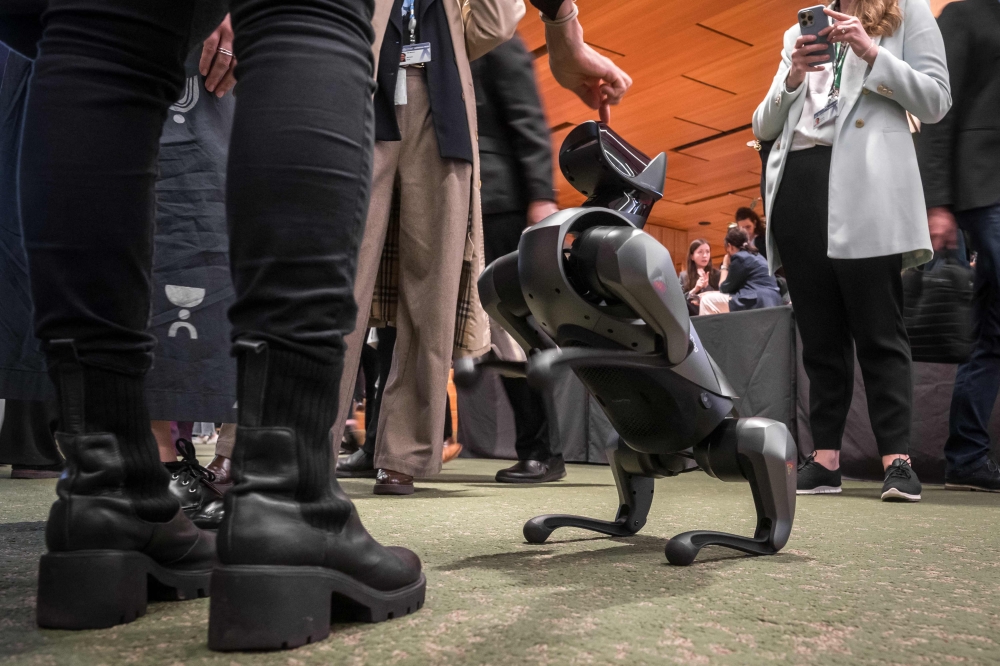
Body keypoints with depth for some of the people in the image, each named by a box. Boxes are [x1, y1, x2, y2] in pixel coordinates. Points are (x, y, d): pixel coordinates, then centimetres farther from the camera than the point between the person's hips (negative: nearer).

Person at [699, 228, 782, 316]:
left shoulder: (740, 257, -7)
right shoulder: (756, 255, 21)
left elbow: (724, 288, -1)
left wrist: (725, 266, 10)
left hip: (755, 303, -10)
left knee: (707, 300, -6)